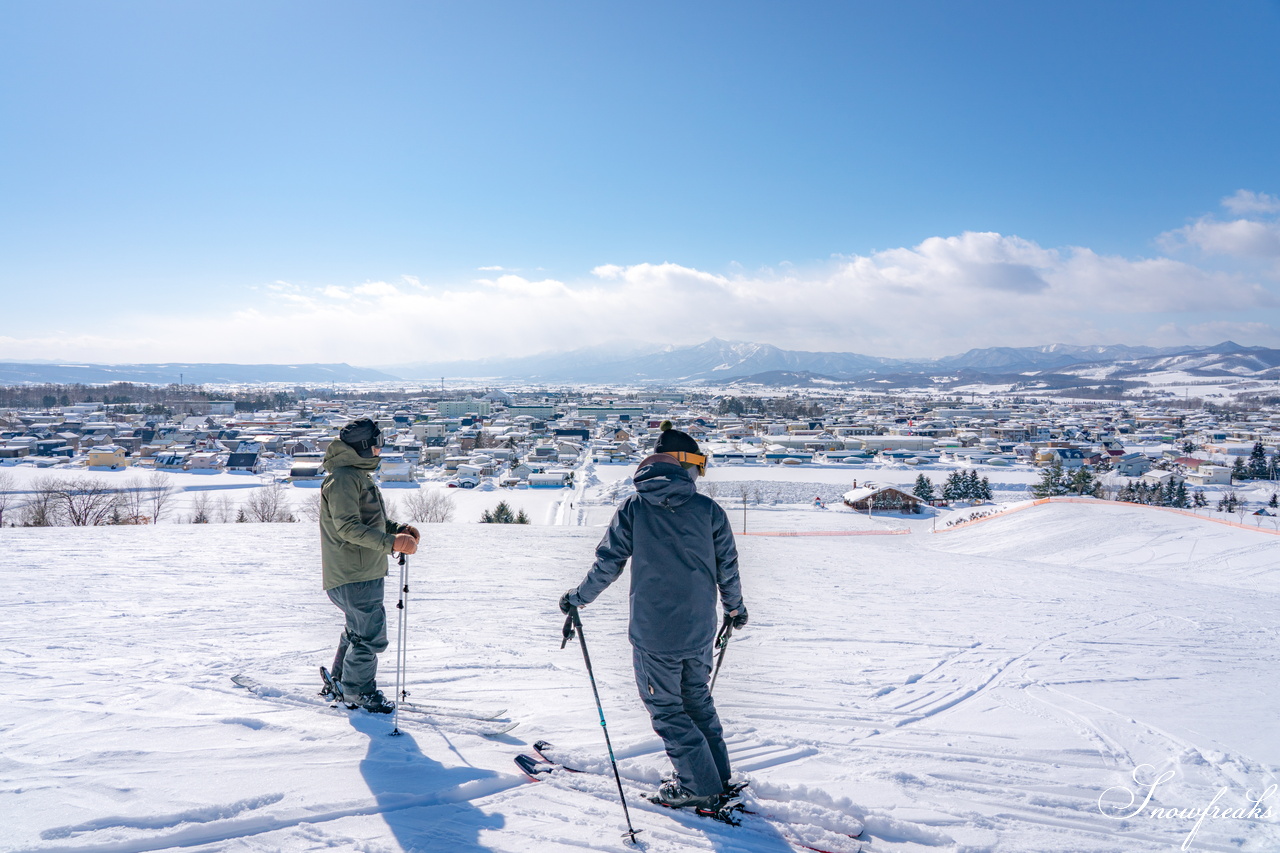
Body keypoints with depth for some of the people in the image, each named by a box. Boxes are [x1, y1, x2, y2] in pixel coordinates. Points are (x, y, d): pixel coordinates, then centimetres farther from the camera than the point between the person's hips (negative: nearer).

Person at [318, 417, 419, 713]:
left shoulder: (359, 476, 19)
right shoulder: (342, 478, -15)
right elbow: (348, 526, -25)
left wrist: (399, 529, 7)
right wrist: (391, 542, -32)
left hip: (367, 573, 11)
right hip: (352, 575, -11)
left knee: (359, 631, 21)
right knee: (370, 635, -4)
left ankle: (338, 684, 34)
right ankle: (358, 691, 12)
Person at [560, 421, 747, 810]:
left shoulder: (634, 507, -5)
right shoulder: (709, 510, -1)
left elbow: (607, 563, -3)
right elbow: (727, 570, 6)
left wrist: (577, 597, 14)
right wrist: (735, 608, 24)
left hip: (653, 634, -3)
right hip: (699, 631, 3)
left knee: (665, 708, 12)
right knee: (698, 699, 23)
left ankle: (699, 785, 16)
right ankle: (719, 775, 32)